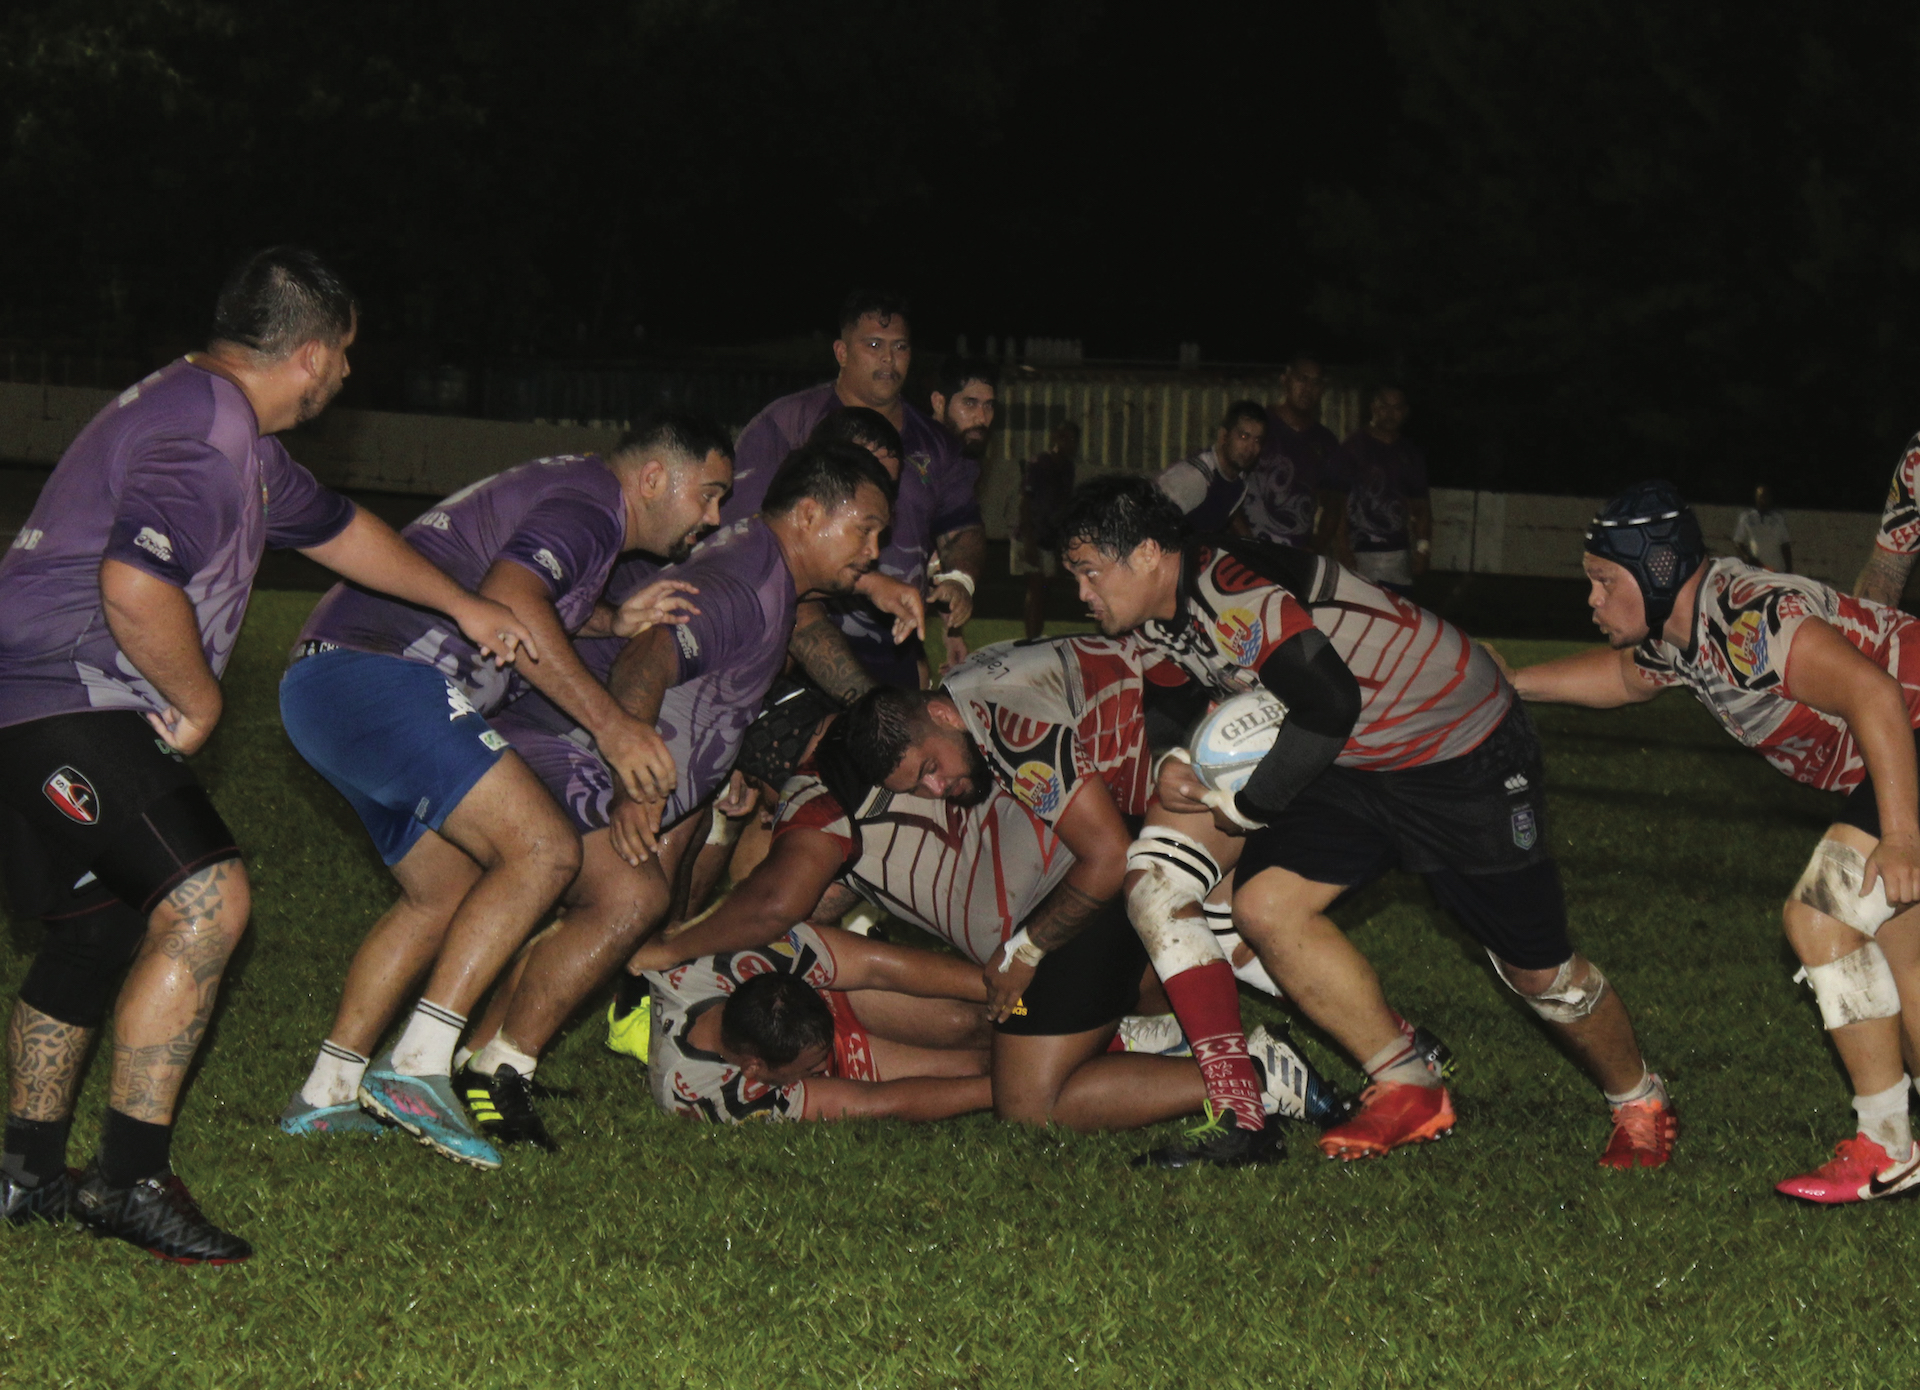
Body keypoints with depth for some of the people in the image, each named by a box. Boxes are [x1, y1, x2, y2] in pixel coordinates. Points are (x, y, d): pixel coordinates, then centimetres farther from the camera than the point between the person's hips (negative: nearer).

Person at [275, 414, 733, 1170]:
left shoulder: (561, 486, 24)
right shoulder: (592, 498, -8)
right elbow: (506, 598, -25)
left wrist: (614, 621, 17)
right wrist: (611, 722, -26)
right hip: (381, 676, -11)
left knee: (446, 892, 17)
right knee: (544, 850, -16)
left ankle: (325, 1092, 14)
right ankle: (416, 1066, -21)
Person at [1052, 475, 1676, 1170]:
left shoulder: (1233, 586, -29)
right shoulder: (1157, 641, 1)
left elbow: (1329, 704, -33)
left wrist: (1247, 806, -21)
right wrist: (1180, 771, -7)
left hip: (1464, 748, -8)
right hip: (1354, 764, 8)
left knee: (1536, 969, 0)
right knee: (1264, 906, -9)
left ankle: (1641, 1105, 26)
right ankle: (1410, 1090, 2)